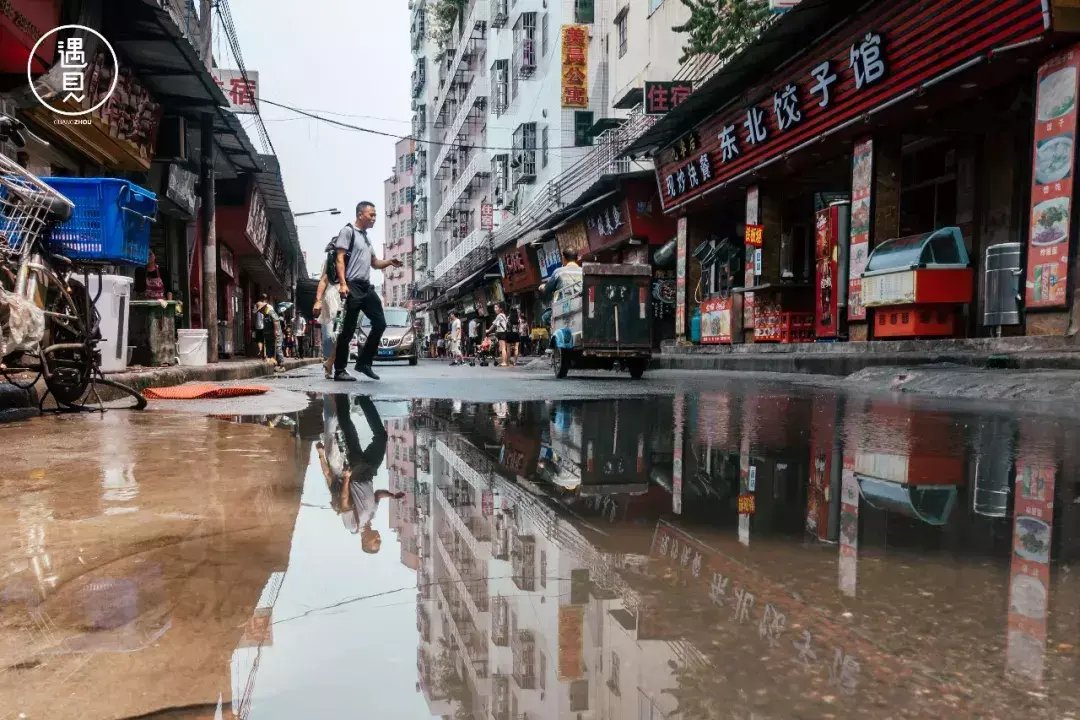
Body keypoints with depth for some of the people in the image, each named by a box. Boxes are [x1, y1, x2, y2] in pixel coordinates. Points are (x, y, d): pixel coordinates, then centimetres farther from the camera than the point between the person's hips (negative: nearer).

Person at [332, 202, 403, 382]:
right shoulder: (348, 231, -2)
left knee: (380, 324, 5)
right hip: (353, 286, -8)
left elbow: (374, 263, 27)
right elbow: (340, 259, -10)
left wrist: (389, 262, 6)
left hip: (367, 287, 8)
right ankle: (339, 371, 0)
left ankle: (364, 362, 15)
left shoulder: (366, 237, 23)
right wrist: (343, 283, -22)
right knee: (348, 329, -6)